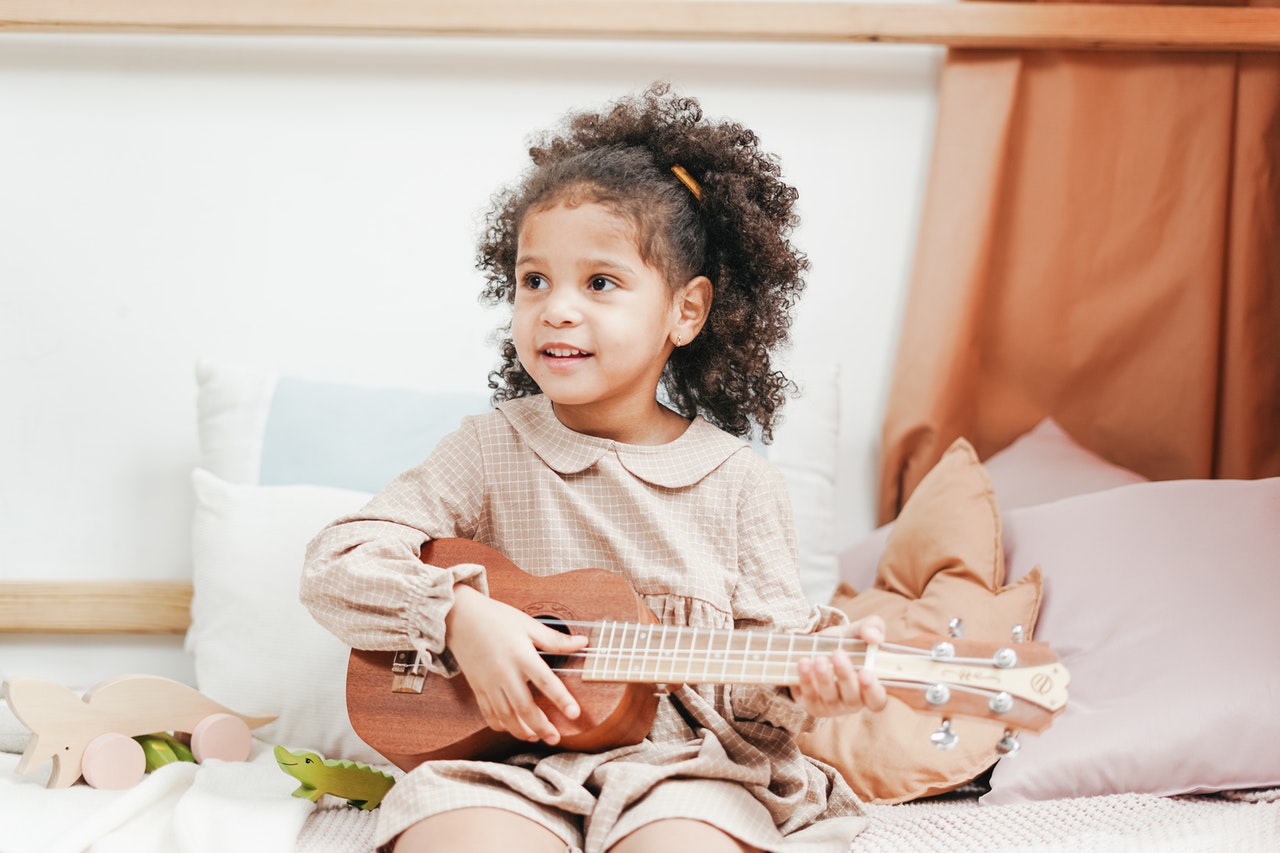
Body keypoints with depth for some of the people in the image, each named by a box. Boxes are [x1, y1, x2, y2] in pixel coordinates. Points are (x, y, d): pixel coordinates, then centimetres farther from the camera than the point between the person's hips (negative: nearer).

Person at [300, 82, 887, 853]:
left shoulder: (739, 482, 5)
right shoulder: (491, 451, 5)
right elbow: (335, 564, 0)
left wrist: (807, 679, -19)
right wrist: (459, 613, -16)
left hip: (683, 761, 1)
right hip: (508, 758, 0)